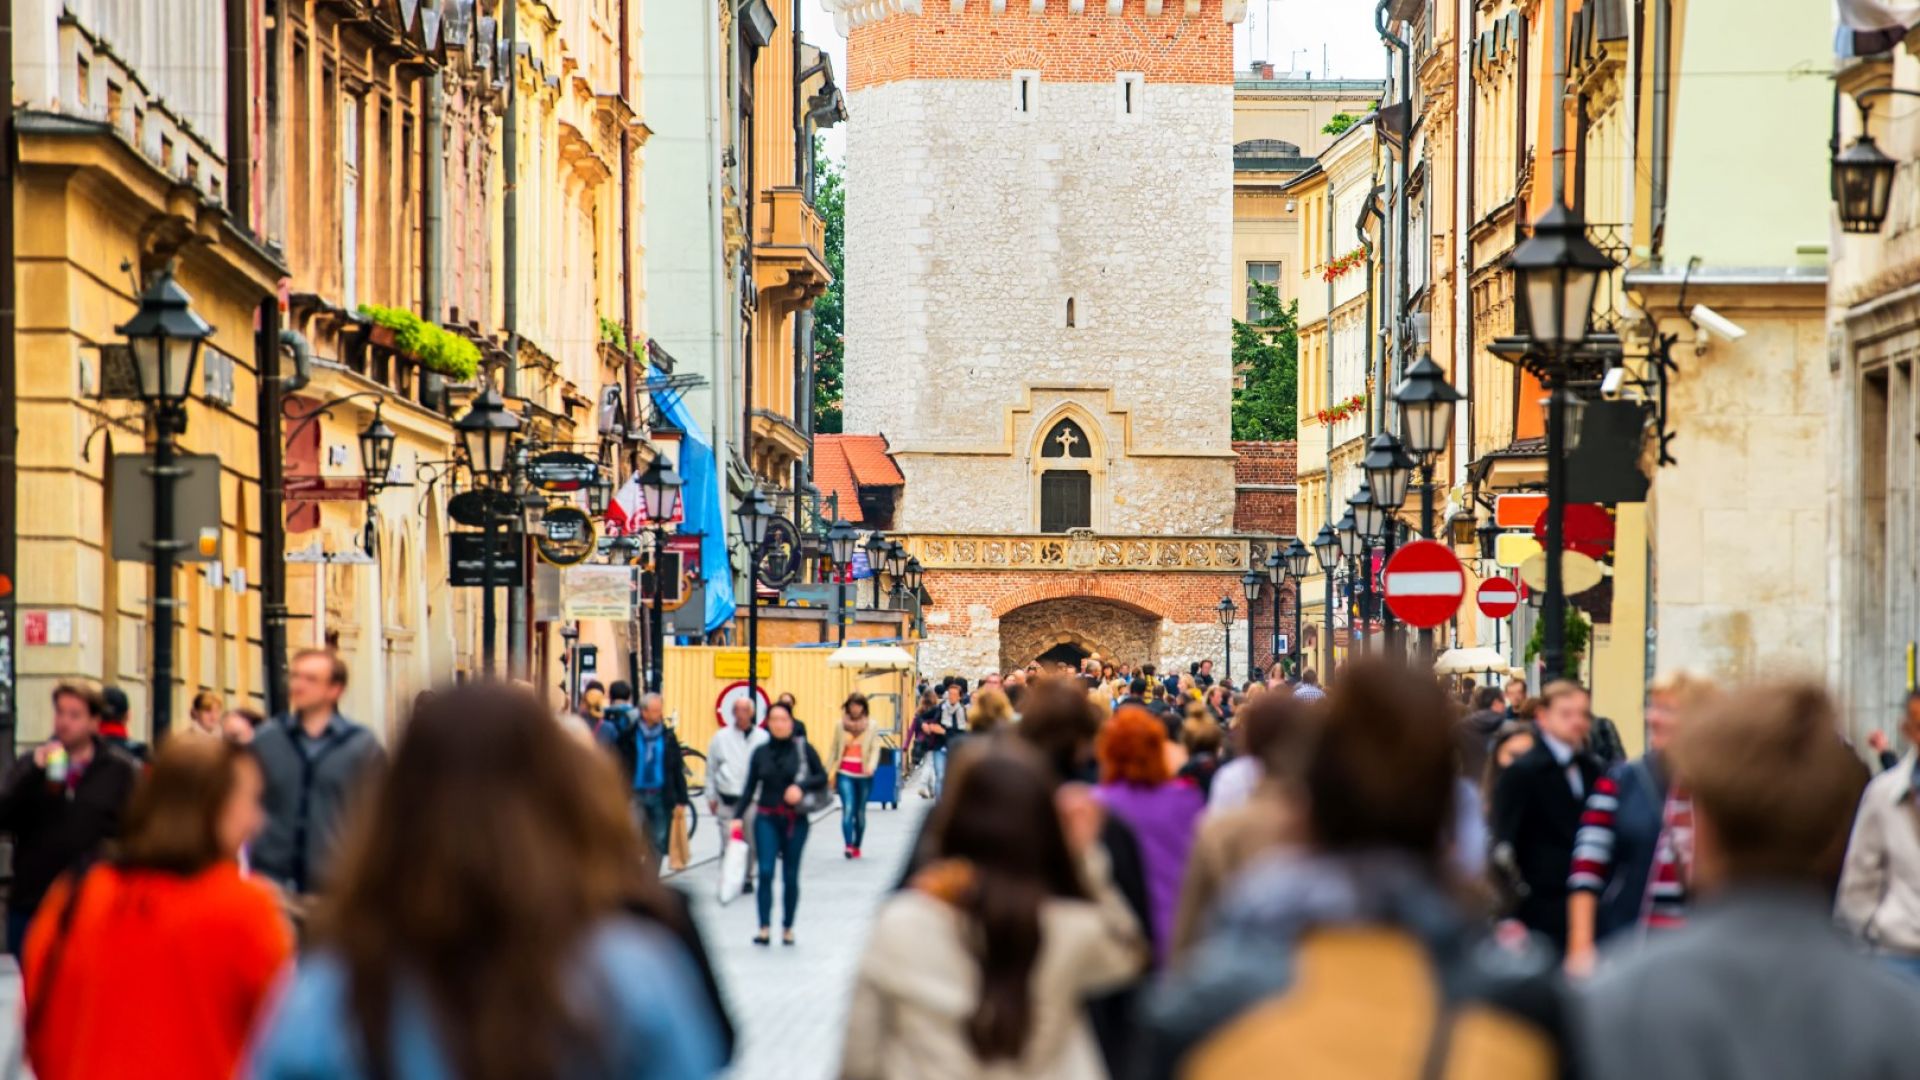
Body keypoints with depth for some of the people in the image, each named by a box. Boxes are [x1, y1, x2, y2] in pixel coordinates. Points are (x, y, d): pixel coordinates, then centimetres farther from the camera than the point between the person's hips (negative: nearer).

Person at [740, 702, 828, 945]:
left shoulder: (803, 749, -3)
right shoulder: (761, 752, 3)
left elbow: (822, 777, 0)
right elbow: (750, 788, 6)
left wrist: (801, 787, -18)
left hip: (795, 820, -1)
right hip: (767, 818, 1)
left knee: (790, 876, 6)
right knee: (765, 871, -11)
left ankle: (787, 928, 17)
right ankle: (764, 928, -12)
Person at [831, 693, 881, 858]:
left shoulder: (871, 725, 2)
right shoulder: (841, 724, 5)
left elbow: (875, 748, -3)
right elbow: (834, 750, 9)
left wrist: (871, 766, -20)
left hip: (863, 775, 0)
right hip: (845, 773, 0)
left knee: (860, 811, 9)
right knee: (848, 808, -15)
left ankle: (857, 846, 20)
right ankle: (848, 845, -22)